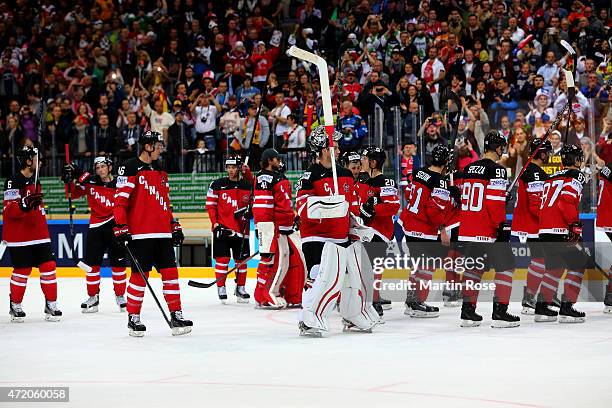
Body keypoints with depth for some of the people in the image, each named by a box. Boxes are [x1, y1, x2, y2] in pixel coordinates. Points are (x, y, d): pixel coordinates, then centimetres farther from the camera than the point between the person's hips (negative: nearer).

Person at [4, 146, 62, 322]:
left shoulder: (35, 180, 13)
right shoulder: (13, 182, -14)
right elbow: (9, 210, -19)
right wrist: (26, 203, -36)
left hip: (39, 234, 7)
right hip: (19, 235, -7)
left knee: (48, 266, 0)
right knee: (22, 270, -2)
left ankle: (51, 304, 7)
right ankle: (15, 306, 14)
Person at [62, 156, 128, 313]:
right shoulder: (90, 183, 2)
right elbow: (73, 194, 2)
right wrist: (70, 180, -11)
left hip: (115, 227, -1)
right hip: (96, 227, 1)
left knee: (118, 264, 2)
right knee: (92, 263, 1)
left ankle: (120, 296, 17)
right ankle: (93, 297, 13)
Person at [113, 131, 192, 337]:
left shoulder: (160, 172, 18)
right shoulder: (130, 169, -7)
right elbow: (120, 201, -11)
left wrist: (175, 226, 20)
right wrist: (121, 227, -16)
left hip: (162, 233, 7)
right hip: (140, 234, -7)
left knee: (170, 272, 3)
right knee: (140, 275, -4)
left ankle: (176, 316, 8)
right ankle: (133, 318, 7)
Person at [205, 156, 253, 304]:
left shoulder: (248, 186, 5)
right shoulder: (217, 185, -1)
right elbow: (210, 205, 0)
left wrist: (247, 211, -9)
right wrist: (215, 223, -9)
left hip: (241, 229, 2)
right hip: (222, 229, -2)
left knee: (241, 260, 7)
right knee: (222, 259, -5)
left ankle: (240, 288, 20)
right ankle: (221, 289, 4)